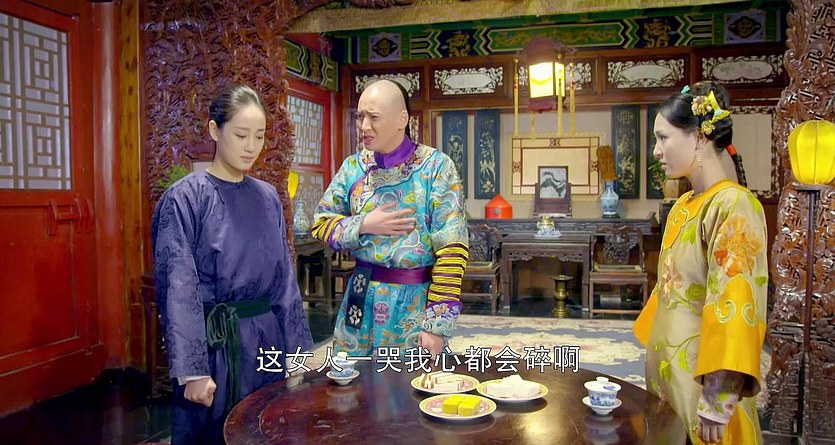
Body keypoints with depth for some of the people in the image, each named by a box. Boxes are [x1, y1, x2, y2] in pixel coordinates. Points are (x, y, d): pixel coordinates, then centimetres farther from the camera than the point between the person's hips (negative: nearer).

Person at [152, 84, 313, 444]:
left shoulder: (268, 197, 5)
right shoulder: (186, 197, -10)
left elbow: (284, 278, 7)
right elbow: (179, 290, -13)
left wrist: (299, 346, 7)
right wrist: (192, 370, -16)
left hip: (268, 341, 5)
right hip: (215, 343, -4)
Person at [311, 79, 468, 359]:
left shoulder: (435, 167, -11)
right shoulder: (354, 166, 1)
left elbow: (451, 247, -14)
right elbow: (320, 223, 8)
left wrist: (437, 324, -16)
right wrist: (363, 225, -12)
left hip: (415, 301, -3)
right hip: (361, 296, 4)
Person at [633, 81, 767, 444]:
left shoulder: (733, 206, -17)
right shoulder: (683, 206, 7)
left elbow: (734, 307, -22)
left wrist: (717, 404, -22)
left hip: (701, 380, -7)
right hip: (670, 370, 7)